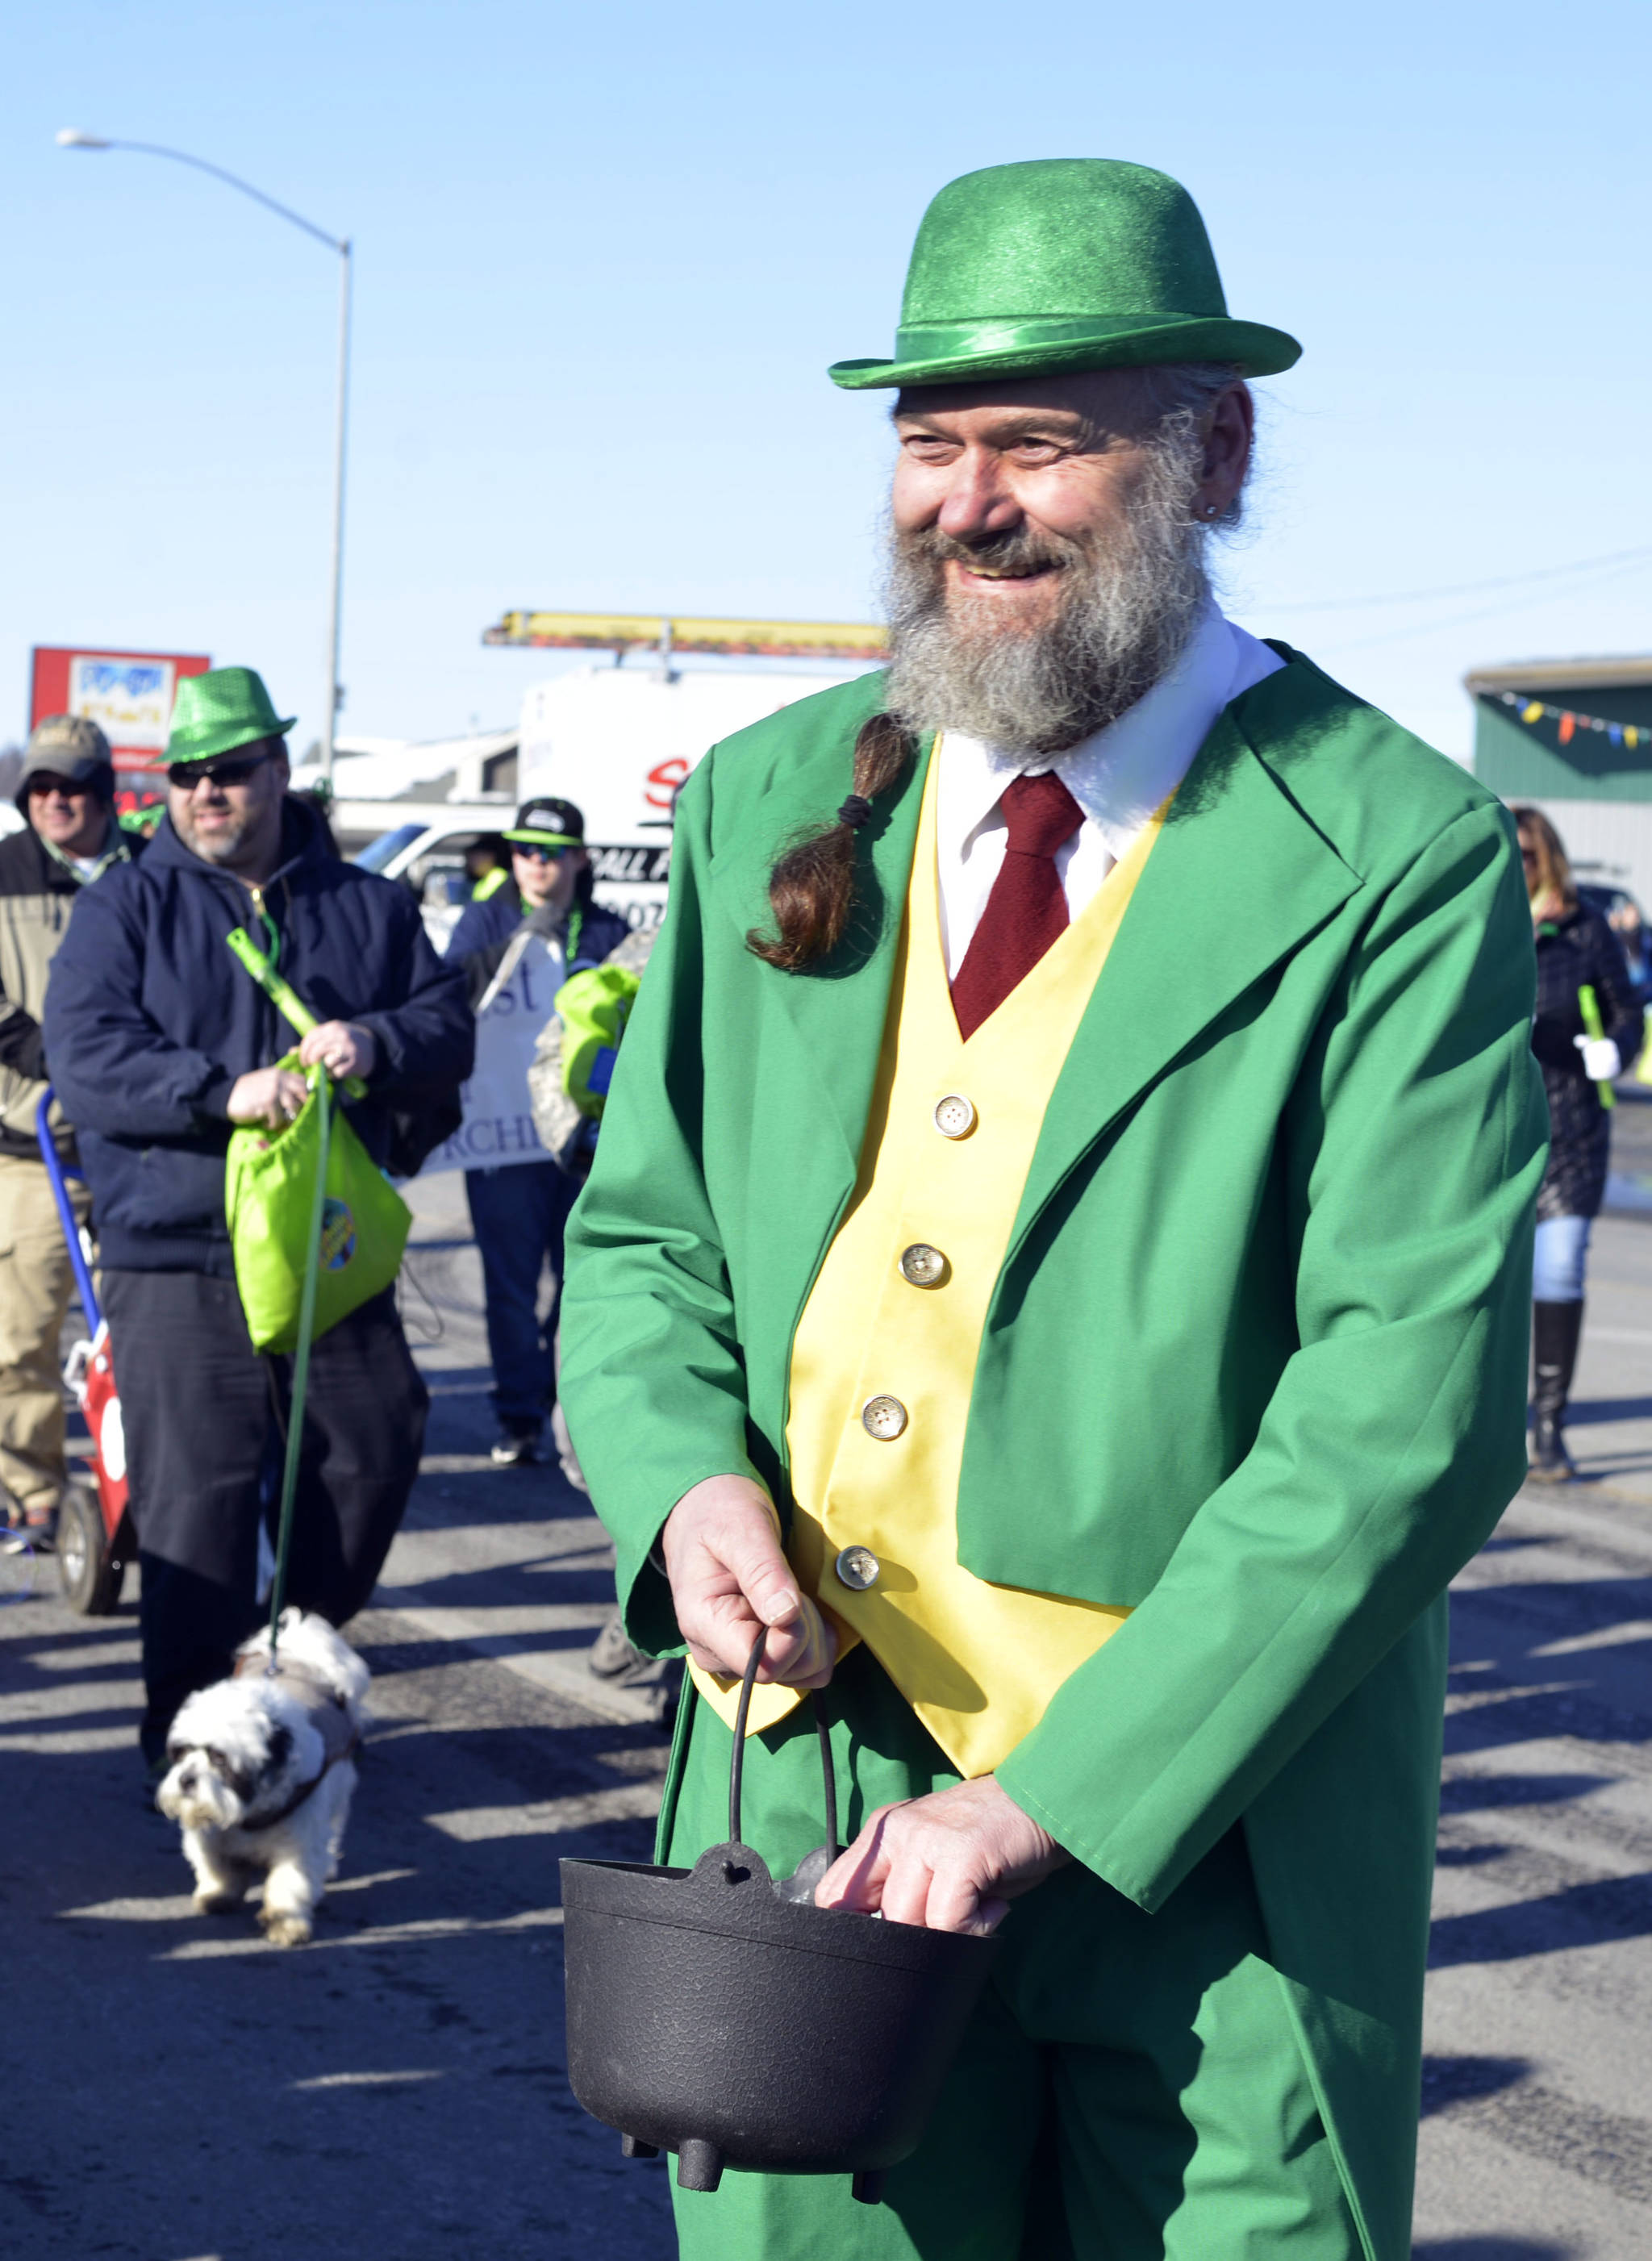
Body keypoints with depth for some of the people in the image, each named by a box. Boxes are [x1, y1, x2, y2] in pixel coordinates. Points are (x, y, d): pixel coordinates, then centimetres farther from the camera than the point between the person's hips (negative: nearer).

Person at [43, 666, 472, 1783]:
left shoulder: (368, 906, 13)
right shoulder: (129, 907, 4)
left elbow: (450, 1023, 9)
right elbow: (85, 1056, -8)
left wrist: (376, 1042, -14)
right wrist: (222, 1091, -22)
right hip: (179, 1259, -3)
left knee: (374, 1451, 7)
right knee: (197, 1497, -6)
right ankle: (190, 1745, 2)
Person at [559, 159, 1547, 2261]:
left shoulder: (1396, 863, -8)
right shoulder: (768, 805, 8)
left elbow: (1410, 1399, -15)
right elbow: (640, 1237, 15)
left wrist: (1055, 1800, -20)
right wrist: (688, 1480, -8)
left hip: (1207, 1829, -3)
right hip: (807, 1805, 4)